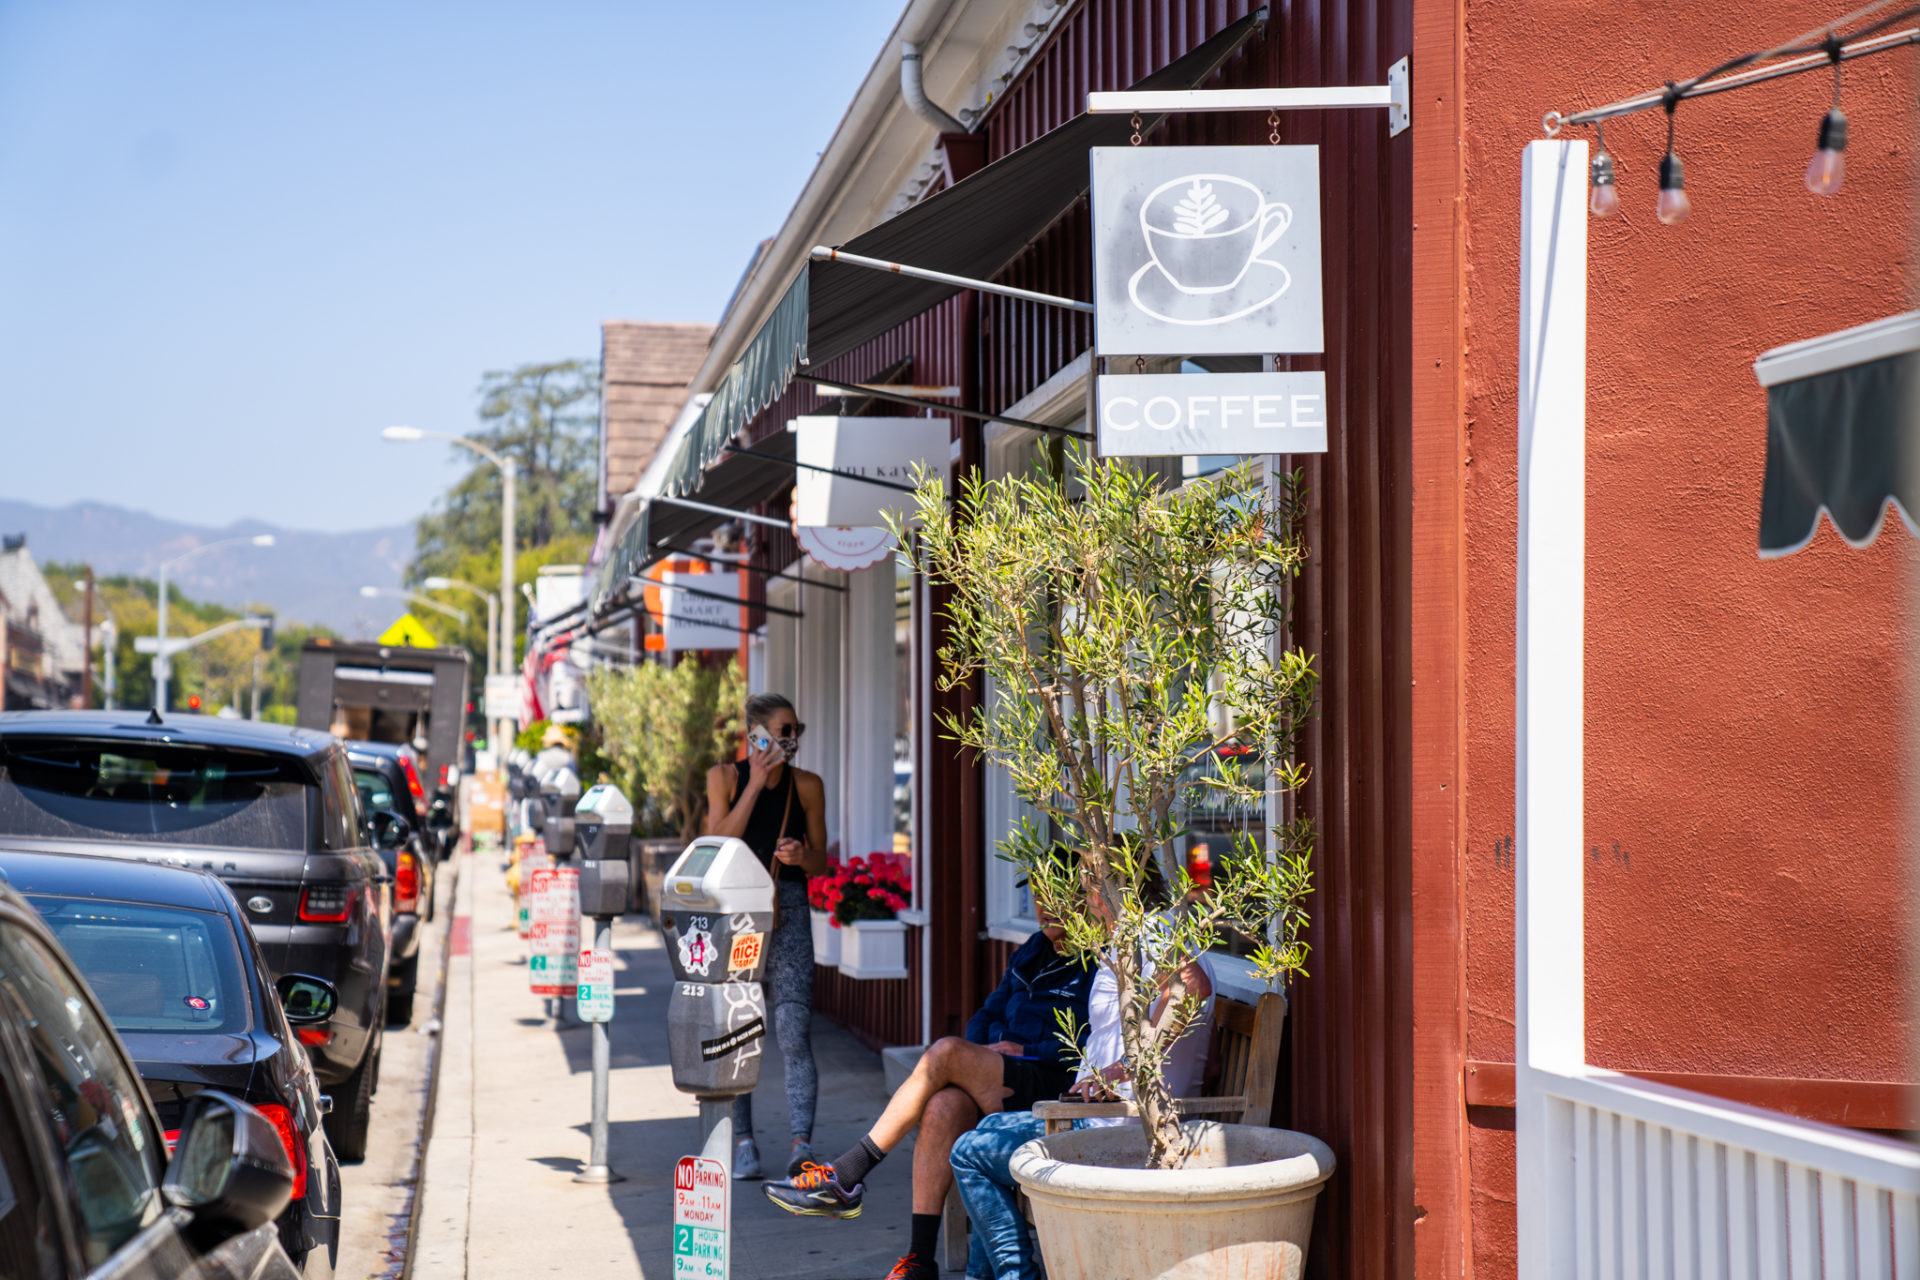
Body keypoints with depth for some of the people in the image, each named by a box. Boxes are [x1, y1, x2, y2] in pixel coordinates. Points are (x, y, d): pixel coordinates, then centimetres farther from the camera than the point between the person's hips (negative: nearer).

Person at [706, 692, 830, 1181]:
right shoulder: (725, 777, 3)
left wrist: (802, 856, -13)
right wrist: (755, 785, -11)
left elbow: (820, 865, 10)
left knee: (794, 1029, -12)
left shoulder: (807, 786, 6)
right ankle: (742, 1142, 12)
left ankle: (802, 1144, -16)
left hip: (788, 908, 0)